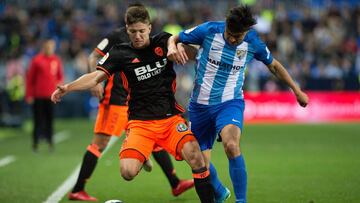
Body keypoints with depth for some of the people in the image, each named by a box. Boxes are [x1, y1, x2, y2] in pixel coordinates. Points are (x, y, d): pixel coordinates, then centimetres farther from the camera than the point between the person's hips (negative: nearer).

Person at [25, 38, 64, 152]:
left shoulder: (57, 60, 8)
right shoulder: (36, 60, -3)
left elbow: (60, 76, 20)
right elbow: (30, 78, -1)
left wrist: (59, 83, -3)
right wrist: (29, 95, -4)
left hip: (51, 96, 3)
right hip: (38, 95, -3)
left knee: (50, 119, 2)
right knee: (38, 120, 0)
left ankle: (50, 141, 11)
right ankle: (35, 143, 7)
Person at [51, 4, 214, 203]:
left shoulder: (162, 41, 4)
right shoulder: (120, 53, 1)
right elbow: (97, 76, -4)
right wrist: (67, 87, -18)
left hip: (170, 118, 1)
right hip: (140, 122, 0)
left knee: (194, 155, -24)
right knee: (127, 172, -20)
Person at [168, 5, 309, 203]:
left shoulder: (253, 42, -8)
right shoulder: (209, 30, -12)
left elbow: (273, 65, 11)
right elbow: (174, 38, -1)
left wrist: (297, 90, 16)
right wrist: (172, 48, -26)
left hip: (230, 103, -2)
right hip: (200, 104, 2)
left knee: (231, 145, -32)